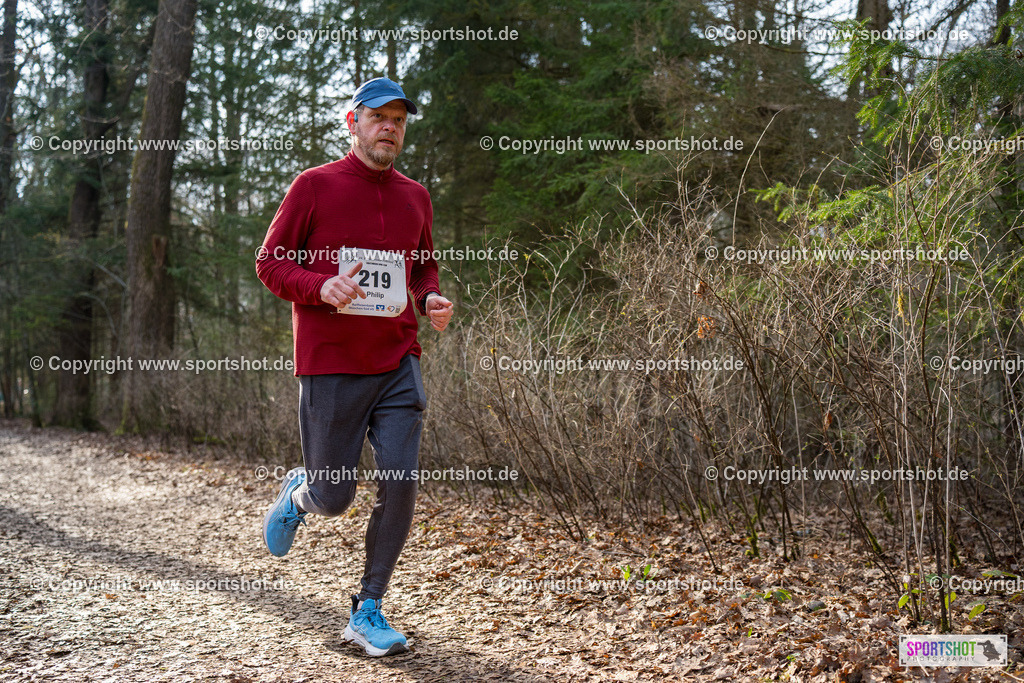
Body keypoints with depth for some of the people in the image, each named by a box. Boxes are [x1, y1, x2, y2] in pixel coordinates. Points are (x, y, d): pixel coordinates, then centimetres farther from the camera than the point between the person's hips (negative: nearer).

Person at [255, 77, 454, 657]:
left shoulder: (415, 197, 12)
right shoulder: (314, 186, -2)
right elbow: (271, 263, -1)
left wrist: (432, 299, 1)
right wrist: (321, 286, -21)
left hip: (397, 367, 4)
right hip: (330, 368, -3)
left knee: (401, 484, -7)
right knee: (333, 499, 4)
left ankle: (368, 611, 9)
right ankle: (298, 493, 43)